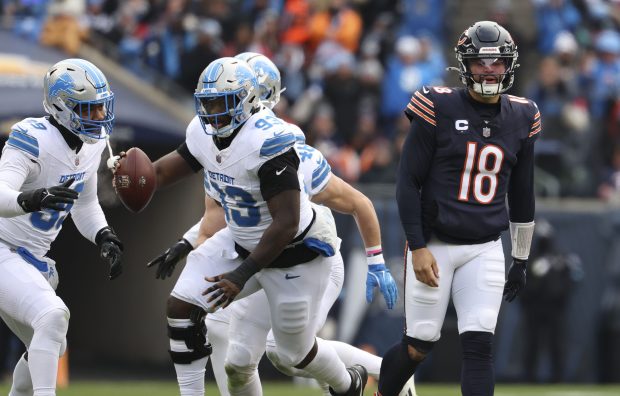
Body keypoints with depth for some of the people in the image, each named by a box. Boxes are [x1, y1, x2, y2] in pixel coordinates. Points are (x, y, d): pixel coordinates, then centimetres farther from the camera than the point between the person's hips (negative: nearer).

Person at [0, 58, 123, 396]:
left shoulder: (92, 143, 3)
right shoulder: (33, 140, -23)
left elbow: (85, 205, 17)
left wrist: (105, 239, 1)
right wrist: (35, 199, -55)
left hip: (31, 259, 10)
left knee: (49, 348, 20)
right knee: (53, 316, -29)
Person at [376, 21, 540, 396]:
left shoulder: (521, 118, 5)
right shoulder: (439, 108, -9)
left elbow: (522, 194, 16)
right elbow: (408, 182, -7)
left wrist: (521, 259, 18)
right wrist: (418, 247, -12)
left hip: (485, 250, 3)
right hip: (435, 244, -3)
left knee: (480, 346, -7)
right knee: (419, 346, 4)